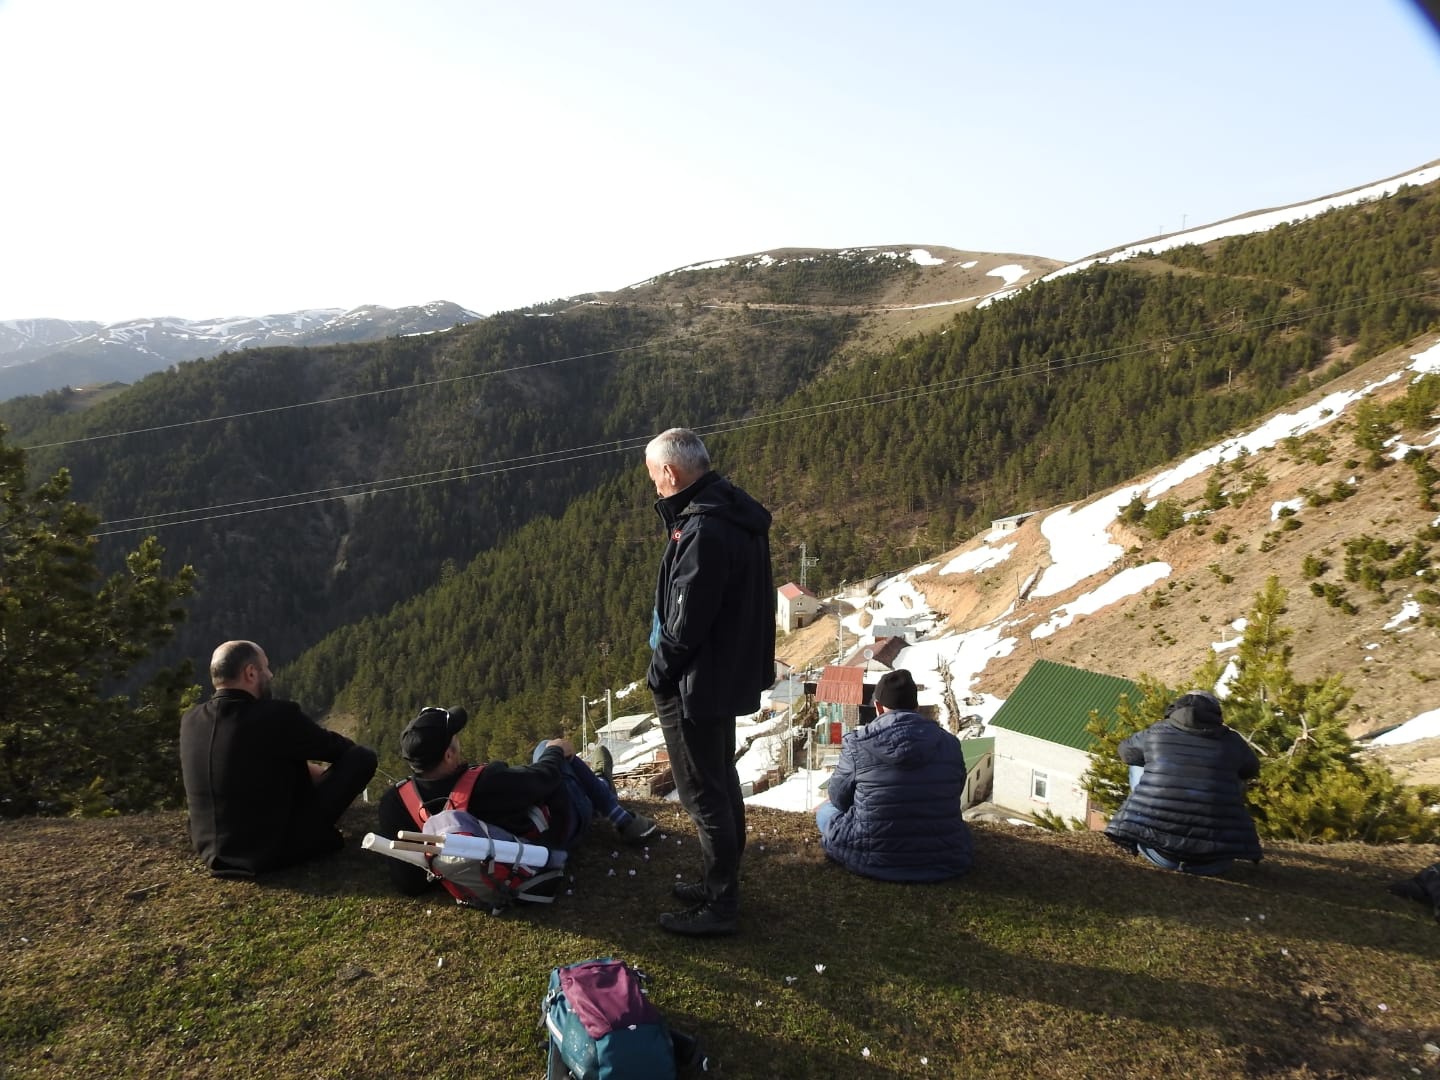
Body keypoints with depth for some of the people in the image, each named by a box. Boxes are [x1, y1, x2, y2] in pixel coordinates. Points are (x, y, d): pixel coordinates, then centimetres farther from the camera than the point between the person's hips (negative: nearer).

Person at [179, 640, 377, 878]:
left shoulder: (189, 720, -1)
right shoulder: (276, 715, -21)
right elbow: (339, 748, -3)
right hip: (275, 849, -7)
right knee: (362, 756, -2)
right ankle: (318, 836, 17)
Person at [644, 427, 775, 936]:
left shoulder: (703, 531, -26)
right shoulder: (735, 512, 6)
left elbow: (687, 622, -23)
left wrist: (659, 673, -11)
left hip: (697, 684, -11)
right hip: (729, 677, 11)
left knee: (704, 794, 3)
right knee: (721, 782, 21)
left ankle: (718, 905, 18)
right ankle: (721, 883, 38)